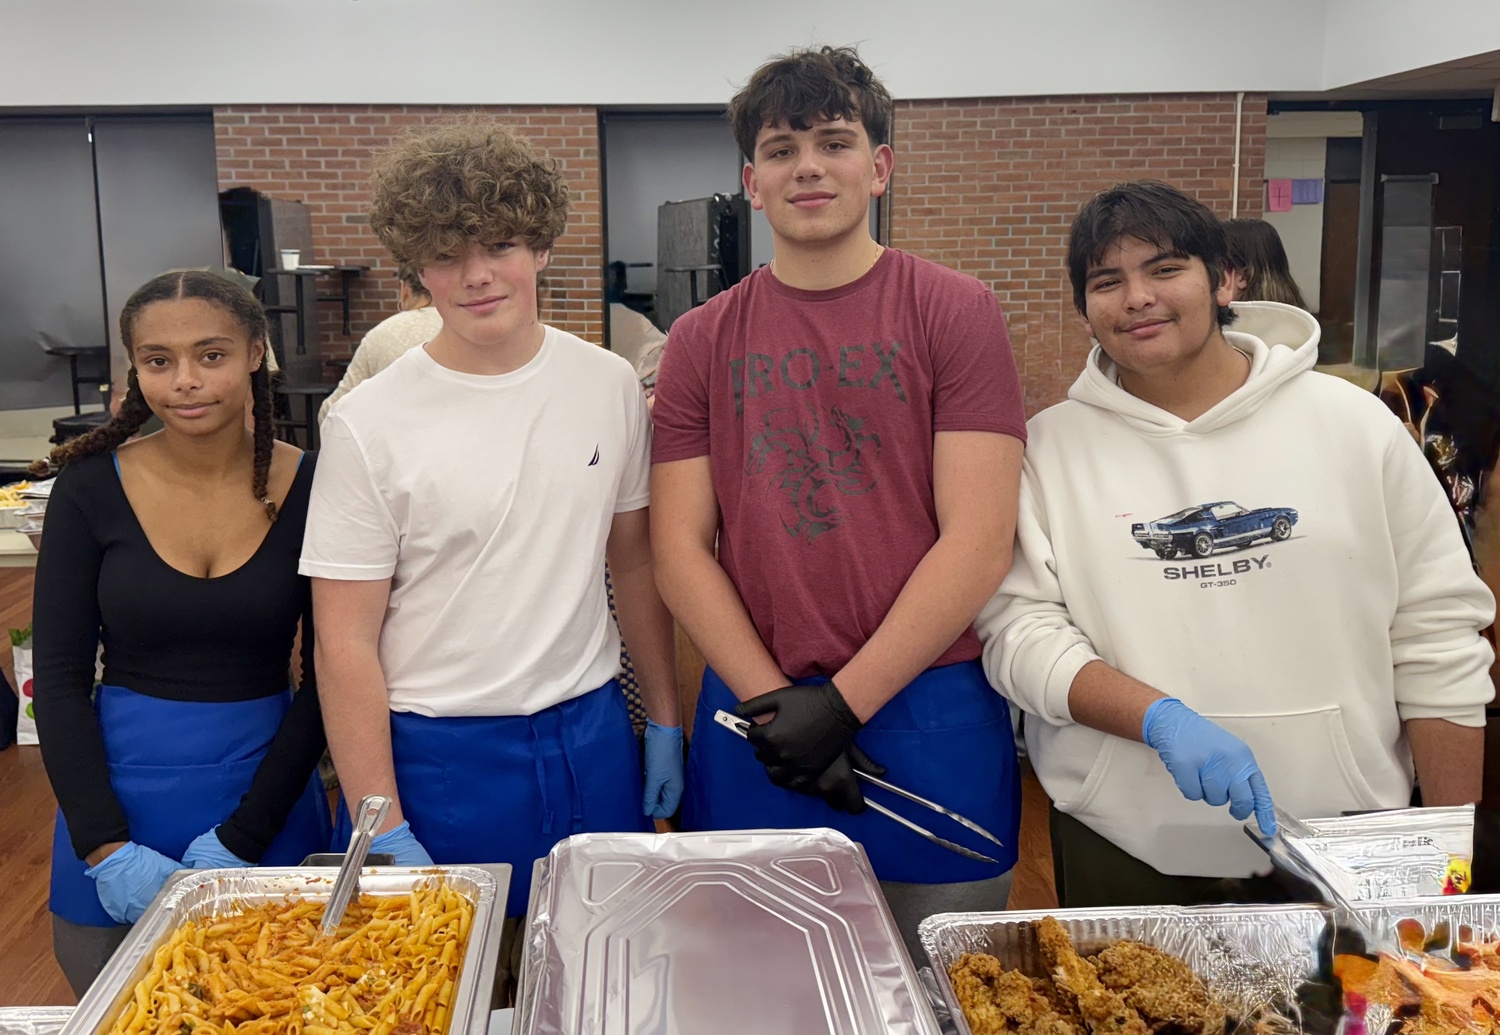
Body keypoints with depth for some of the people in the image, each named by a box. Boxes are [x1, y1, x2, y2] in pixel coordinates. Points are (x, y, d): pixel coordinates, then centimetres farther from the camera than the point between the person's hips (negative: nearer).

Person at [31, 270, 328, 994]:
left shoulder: (309, 486, -8)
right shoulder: (93, 487, -6)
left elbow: (326, 679, -5)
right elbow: (59, 679, -3)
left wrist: (243, 839, -11)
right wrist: (106, 846, -12)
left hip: (268, 788, 0)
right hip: (121, 790, 1)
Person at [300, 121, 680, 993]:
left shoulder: (610, 386, 0)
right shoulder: (369, 426, -11)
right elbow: (347, 646, -9)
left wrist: (666, 722, 10)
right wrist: (383, 831, -11)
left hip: (593, 740, 3)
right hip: (437, 754, -3)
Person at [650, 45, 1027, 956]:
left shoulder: (954, 313, -3)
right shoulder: (702, 342, 5)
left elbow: (978, 542, -9)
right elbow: (681, 547, 2)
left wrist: (844, 703, -12)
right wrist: (771, 703, -9)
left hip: (927, 715, -2)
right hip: (754, 720, 2)